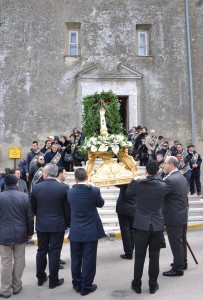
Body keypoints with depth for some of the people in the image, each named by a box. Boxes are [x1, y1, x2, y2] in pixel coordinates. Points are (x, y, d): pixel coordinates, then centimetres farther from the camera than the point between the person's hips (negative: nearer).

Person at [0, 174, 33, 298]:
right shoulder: (25, 196, -6)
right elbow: (30, 217, -2)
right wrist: (30, 232, 10)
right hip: (20, 234, 1)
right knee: (19, 260, 13)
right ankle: (17, 286, 26)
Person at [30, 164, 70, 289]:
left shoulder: (36, 187, -7)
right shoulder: (64, 188, -12)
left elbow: (33, 207, 4)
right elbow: (67, 209, -8)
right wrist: (68, 224, 5)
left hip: (41, 225, 2)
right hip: (58, 225, -2)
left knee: (41, 251, 16)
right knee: (54, 252, 6)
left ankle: (41, 278, 29)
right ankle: (53, 280, 16)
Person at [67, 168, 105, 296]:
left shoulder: (70, 192, -7)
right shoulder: (94, 191, -14)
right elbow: (101, 204, 5)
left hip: (75, 231, 3)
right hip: (91, 231, -2)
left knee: (76, 259, 16)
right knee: (88, 259, 8)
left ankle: (77, 284, 30)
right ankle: (86, 286, 18)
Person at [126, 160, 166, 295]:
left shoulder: (138, 183, -10)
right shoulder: (163, 185, -6)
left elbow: (127, 195, 8)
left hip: (142, 225, -1)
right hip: (157, 225, 1)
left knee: (139, 256, 10)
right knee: (154, 256, 12)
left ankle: (137, 285, 22)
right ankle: (153, 285, 23)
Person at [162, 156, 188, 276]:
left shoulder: (170, 180, -22)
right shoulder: (182, 178, 9)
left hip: (173, 218, -9)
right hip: (182, 216, 10)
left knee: (176, 243, 2)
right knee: (182, 241, 21)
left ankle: (178, 268, 13)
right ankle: (183, 262, 35)